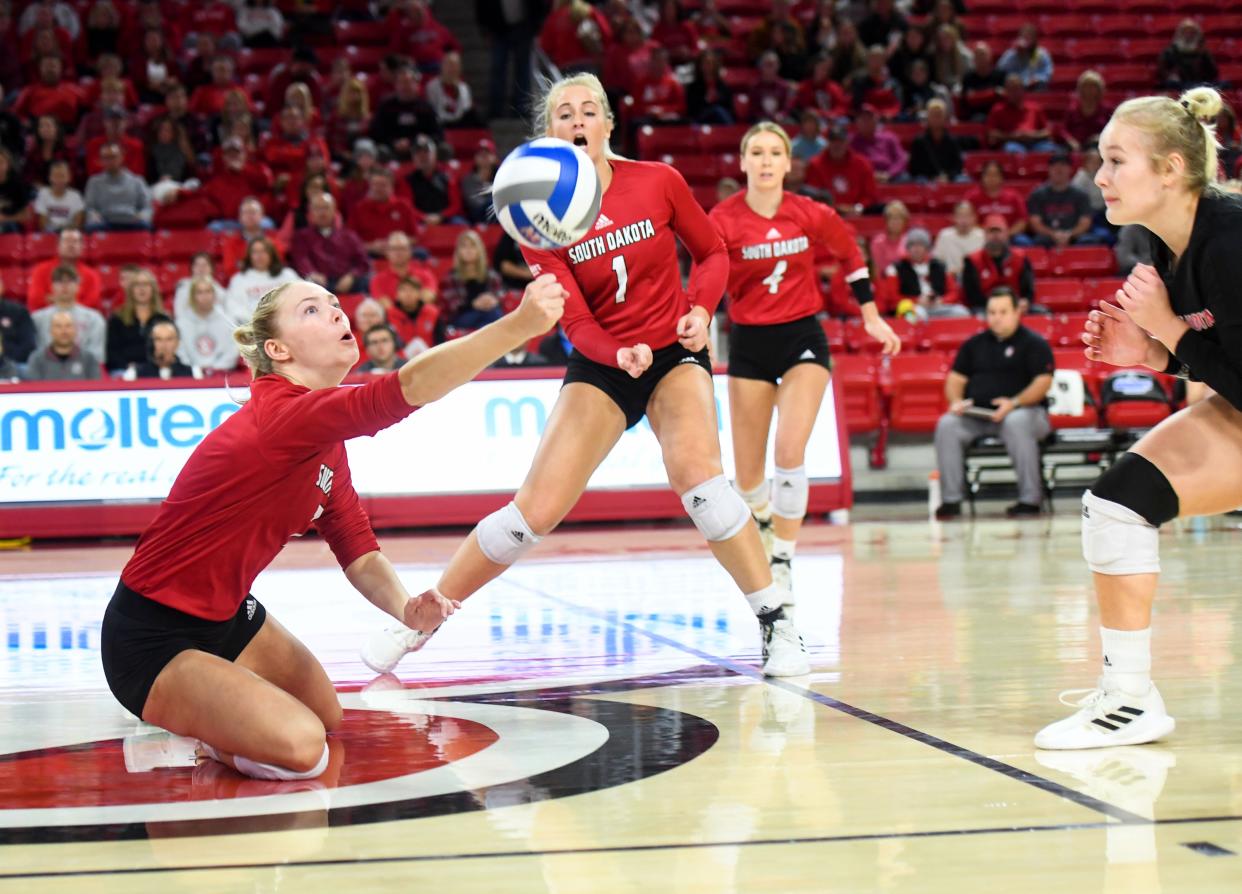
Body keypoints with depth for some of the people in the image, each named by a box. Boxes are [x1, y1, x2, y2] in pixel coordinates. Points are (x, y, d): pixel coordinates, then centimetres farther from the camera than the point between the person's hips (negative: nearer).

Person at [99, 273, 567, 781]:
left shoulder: (327, 445, 5)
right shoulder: (281, 415, -26)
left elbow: (359, 553, 3)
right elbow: (409, 386, -41)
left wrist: (405, 608, -19)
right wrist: (521, 324, -49)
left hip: (227, 618, 10)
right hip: (153, 639, -10)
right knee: (299, 746, -25)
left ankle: (189, 714, 22)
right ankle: (177, 730, 0)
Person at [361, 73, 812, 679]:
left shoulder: (658, 182, -9)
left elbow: (712, 253, 6)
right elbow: (576, 321, -14)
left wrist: (701, 309, -13)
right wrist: (619, 354, -35)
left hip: (673, 352, 0)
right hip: (599, 365, 0)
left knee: (695, 470, -29)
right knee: (537, 507, -8)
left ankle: (777, 624, -21)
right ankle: (421, 618, 8)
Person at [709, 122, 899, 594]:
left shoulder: (811, 215, -7)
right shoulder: (723, 219, -12)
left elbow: (851, 255, 11)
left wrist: (872, 318, 12)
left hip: (803, 337, 0)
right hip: (749, 342, 0)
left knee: (790, 452, -19)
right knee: (748, 473, 5)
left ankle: (782, 563, -7)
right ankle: (763, 520, 41)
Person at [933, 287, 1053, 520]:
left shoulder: (1033, 343, 5)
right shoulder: (974, 344, 20)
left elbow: (1043, 381, -6)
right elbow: (956, 378, 18)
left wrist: (1014, 403, -21)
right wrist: (957, 401, -5)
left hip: (1024, 411, -4)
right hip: (976, 416, 4)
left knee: (1015, 423, -39)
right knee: (946, 425, -25)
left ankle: (1030, 499, -33)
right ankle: (951, 499, -22)